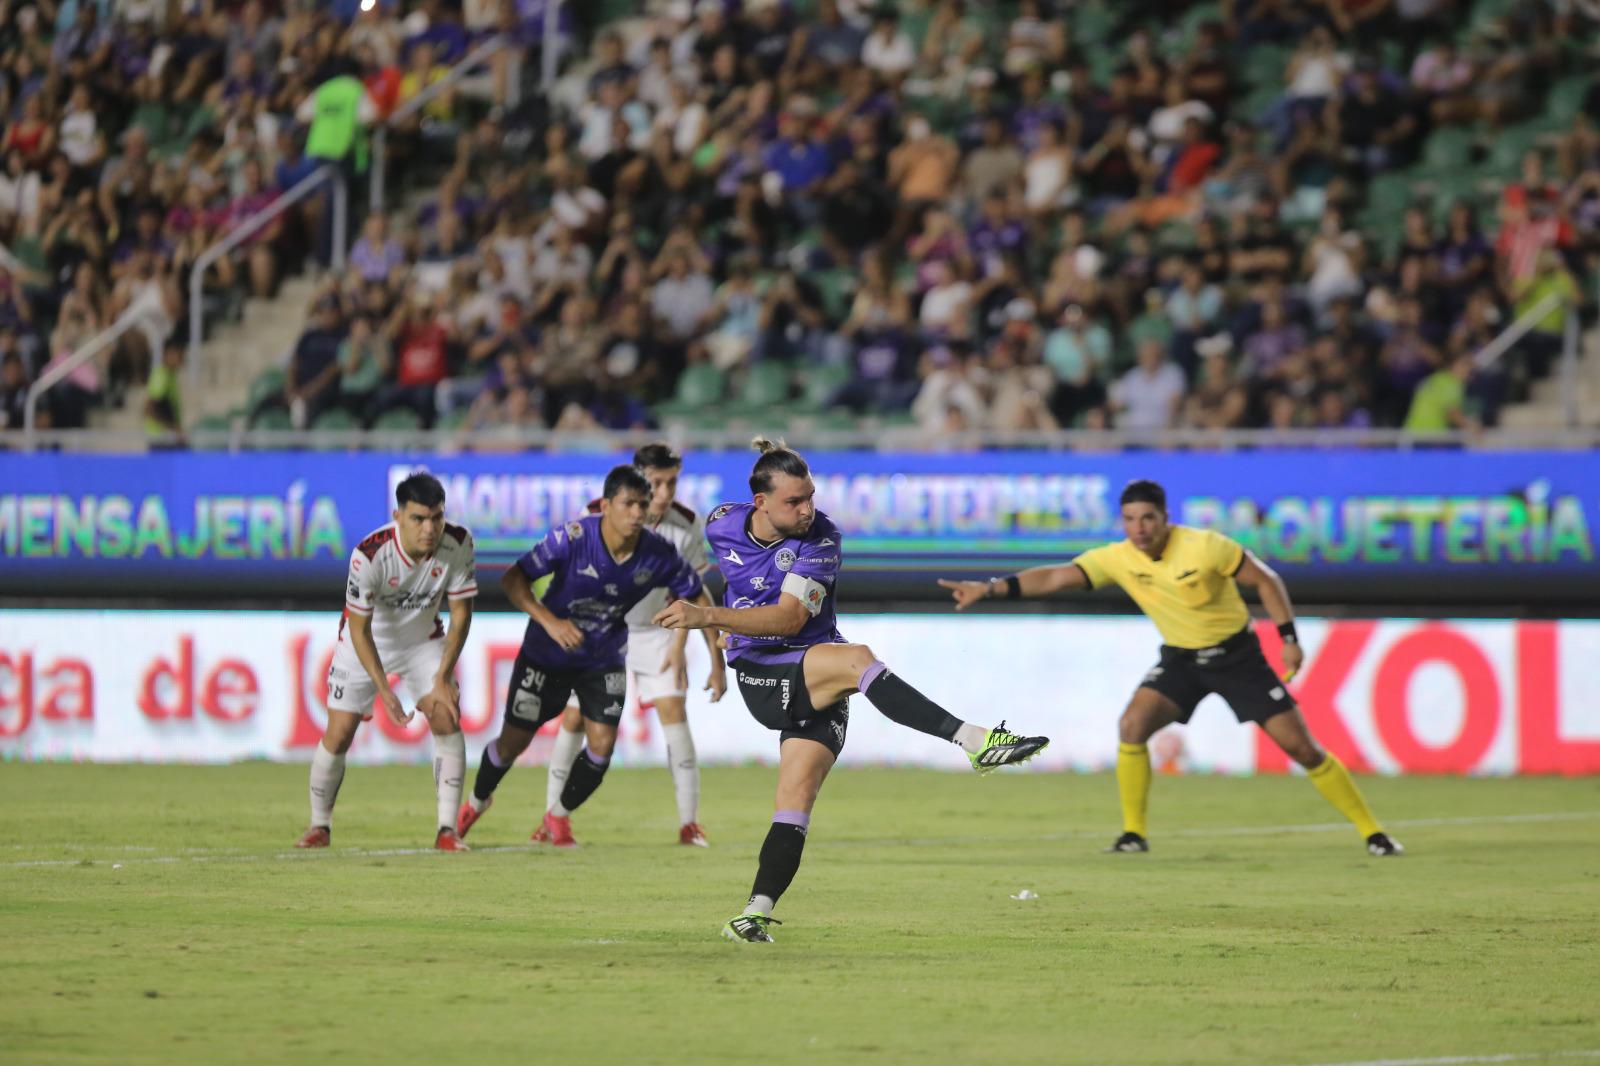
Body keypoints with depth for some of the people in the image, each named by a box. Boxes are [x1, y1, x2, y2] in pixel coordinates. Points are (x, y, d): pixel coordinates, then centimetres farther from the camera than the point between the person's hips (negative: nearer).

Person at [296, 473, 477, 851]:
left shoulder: (458, 544, -25)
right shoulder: (370, 555, -34)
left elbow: (461, 612, -13)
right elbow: (359, 629, -26)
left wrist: (443, 678, -17)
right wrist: (384, 690, -32)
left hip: (424, 639, 2)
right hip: (365, 642, -2)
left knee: (447, 718, -15)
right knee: (338, 734, -4)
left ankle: (447, 829, -10)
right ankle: (319, 826, 19)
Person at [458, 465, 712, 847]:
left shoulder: (658, 554, -18)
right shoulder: (572, 537, -27)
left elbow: (698, 596, -3)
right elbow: (513, 579, -24)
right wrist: (549, 621, -38)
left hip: (604, 658, 2)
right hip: (547, 653, -2)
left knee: (602, 744, -9)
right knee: (514, 741, 5)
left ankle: (559, 816, 19)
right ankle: (477, 801, 37)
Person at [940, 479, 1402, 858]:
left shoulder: (1205, 547, -24)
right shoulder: (1117, 558, -13)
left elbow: (1265, 579, -12)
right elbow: (1055, 576, -16)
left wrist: (1289, 639, -14)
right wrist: (989, 589, -26)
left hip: (1236, 653, -3)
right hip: (1180, 658, 3)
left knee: (1300, 745, -8)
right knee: (1132, 724, -21)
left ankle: (1371, 831, 3)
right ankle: (1133, 834, -7)